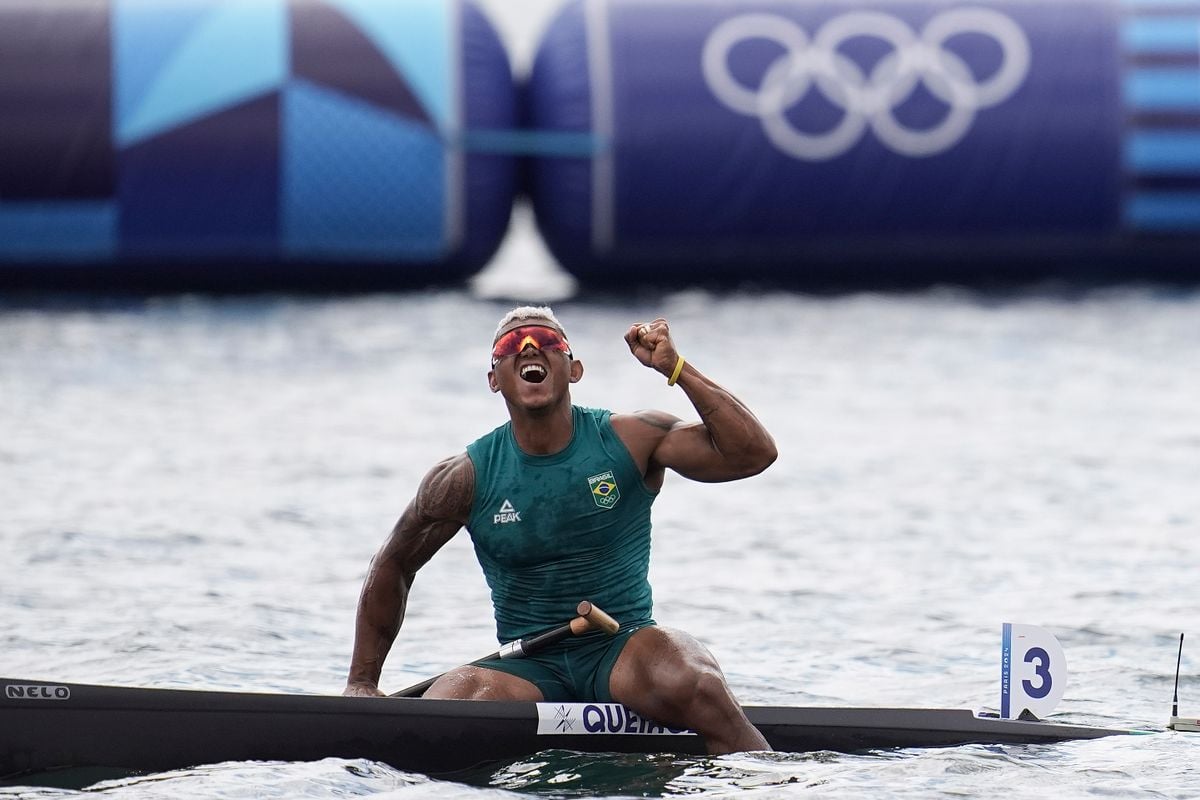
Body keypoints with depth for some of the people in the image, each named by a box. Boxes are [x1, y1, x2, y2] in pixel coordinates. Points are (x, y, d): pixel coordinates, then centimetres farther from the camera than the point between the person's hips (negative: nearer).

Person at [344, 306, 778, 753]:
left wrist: (676, 368, -18)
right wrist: (362, 682, 11)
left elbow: (753, 453, -11)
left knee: (695, 686, -35)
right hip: (526, 668, 1)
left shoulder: (629, 441, -2)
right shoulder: (468, 478, 0)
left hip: (623, 651, -1)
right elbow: (392, 567, 14)